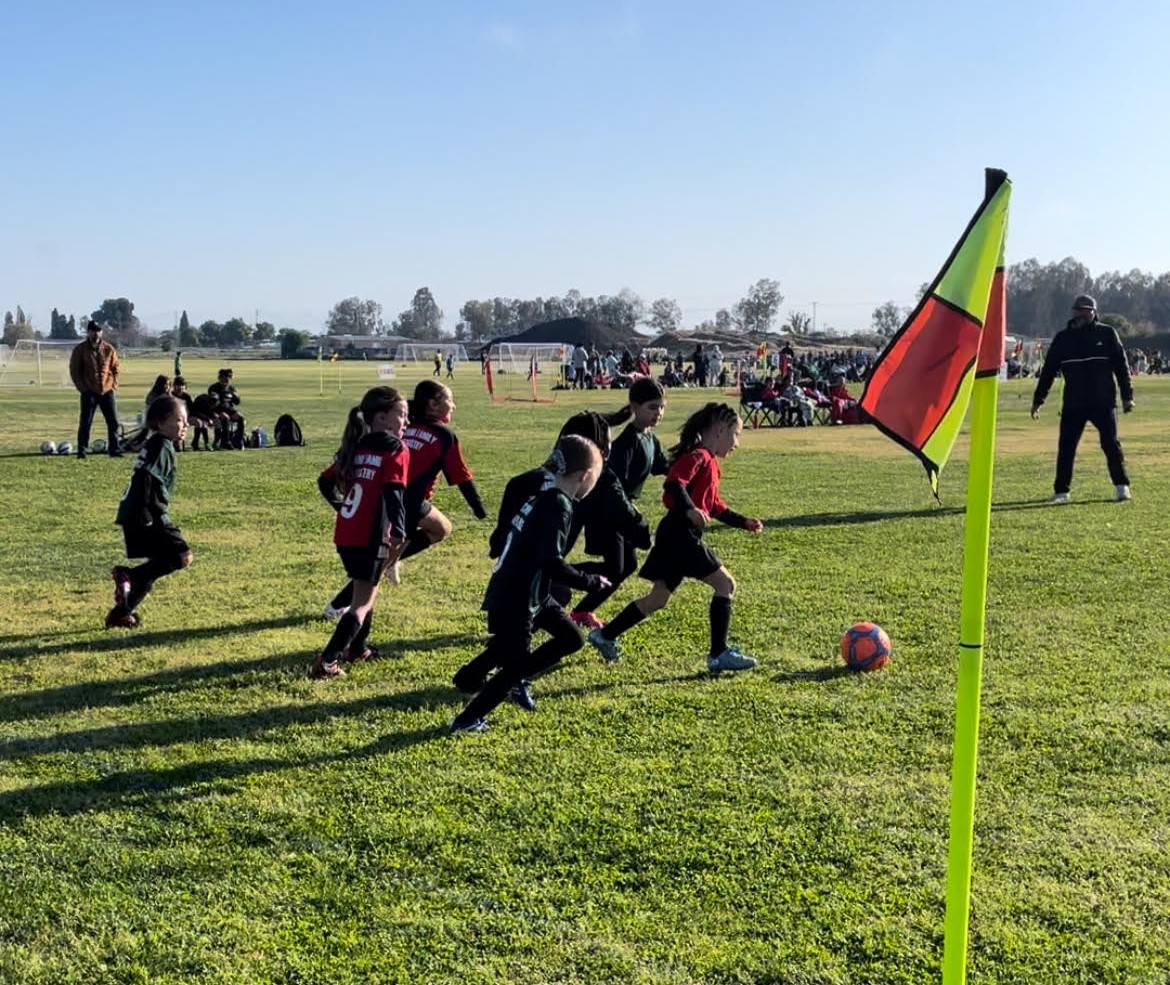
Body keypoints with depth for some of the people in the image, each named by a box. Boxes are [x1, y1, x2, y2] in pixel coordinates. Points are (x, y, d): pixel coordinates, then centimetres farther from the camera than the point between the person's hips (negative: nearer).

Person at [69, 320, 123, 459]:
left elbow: (115, 368, 12)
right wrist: (82, 388, -6)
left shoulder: (109, 349, 6)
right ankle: (82, 450, 6)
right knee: (85, 422, -2)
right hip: (89, 392, -2)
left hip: (107, 391, 2)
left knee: (113, 421, 3)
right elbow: (74, 371, 1)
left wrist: (114, 386, 1)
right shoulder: (80, 349, 0)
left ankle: (115, 449, 12)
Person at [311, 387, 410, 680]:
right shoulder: (396, 450, -8)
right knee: (363, 602, 1)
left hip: (344, 536, 7)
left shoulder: (356, 447, 12)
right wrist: (399, 533, -30)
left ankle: (357, 649, 37)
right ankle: (327, 662, -7)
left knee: (366, 591, 27)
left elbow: (326, 482, 15)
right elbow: (394, 493, -22)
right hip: (371, 538, -7)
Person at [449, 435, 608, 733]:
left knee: (571, 638, 16)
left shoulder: (543, 499, 7)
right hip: (513, 602, -9)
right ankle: (467, 720, 12)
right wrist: (590, 582, -18)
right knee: (516, 666, 5)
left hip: (529, 595, 9)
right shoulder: (558, 507, -22)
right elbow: (551, 563, -29)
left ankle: (516, 680, 24)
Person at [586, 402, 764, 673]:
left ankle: (605, 637, 24)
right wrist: (690, 509, -41)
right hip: (680, 534, -10)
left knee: (658, 598, 15)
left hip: (678, 536, 10)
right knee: (725, 584, -6)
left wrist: (744, 522, 20)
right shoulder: (698, 456, -11)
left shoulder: (709, 462, 20)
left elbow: (715, 506, 26)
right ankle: (719, 655, -2)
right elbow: (674, 483, -27)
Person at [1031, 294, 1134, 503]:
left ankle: (1121, 486, 11)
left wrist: (1127, 396, -2)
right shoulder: (1062, 338, 8)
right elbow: (1048, 370, 11)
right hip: (1072, 404, 2)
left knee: (1110, 443, -2)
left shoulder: (1107, 333, 3)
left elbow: (1121, 366, 4)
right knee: (1066, 446, 1)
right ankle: (1061, 491, 9)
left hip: (1103, 402, -2)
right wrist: (1038, 399, 9)